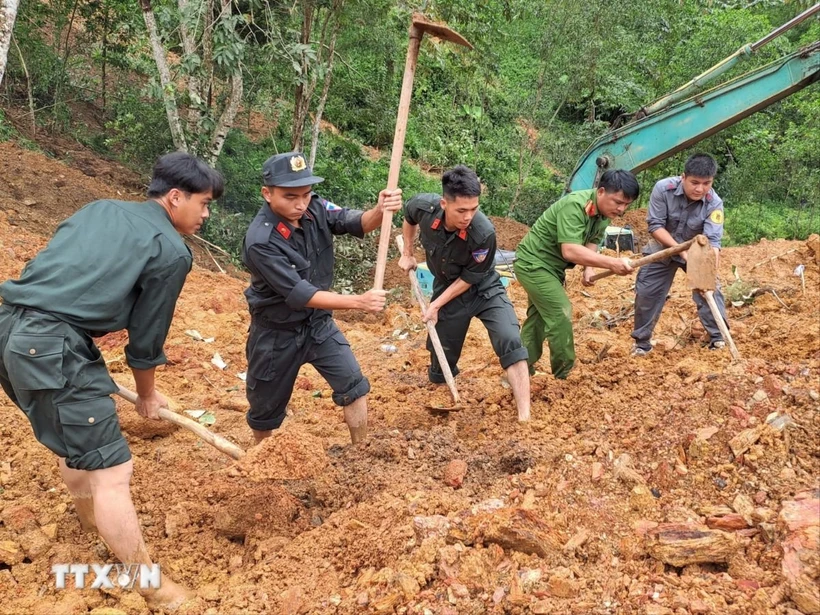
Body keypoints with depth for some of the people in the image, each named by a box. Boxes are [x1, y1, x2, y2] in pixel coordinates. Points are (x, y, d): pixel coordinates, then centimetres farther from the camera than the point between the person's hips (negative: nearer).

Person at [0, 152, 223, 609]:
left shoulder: (100, 208, 20)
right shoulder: (171, 250, -3)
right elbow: (147, 337, 2)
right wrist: (147, 395, 19)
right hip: (53, 348, -9)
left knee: (75, 431, 31)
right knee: (111, 470, -2)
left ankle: (92, 515, 54)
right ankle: (151, 588, 9)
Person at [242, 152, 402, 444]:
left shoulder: (315, 208, -14)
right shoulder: (260, 241, -30)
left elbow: (357, 224, -21)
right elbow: (299, 294, -31)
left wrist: (380, 211, -45)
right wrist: (359, 301, -35)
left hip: (318, 322, 5)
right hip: (277, 333, -4)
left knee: (354, 387, 2)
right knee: (266, 407, 13)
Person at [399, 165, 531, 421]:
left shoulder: (483, 233, -35)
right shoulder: (424, 207, -26)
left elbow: (470, 278, -19)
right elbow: (409, 217, 2)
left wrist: (436, 305, -12)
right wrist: (407, 254, 9)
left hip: (484, 289, -3)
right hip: (448, 290, 3)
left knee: (510, 342, -23)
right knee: (442, 356, 10)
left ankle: (524, 416, -22)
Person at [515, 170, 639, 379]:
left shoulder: (604, 213, -3)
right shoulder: (575, 206, -31)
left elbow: (591, 242, 9)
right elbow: (570, 251, -40)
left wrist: (589, 269, -9)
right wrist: (612, 263, -45)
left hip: (550, 266, 10)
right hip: (533, 263, -10)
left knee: (539, 317, 17)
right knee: (560, 315, -12)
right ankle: (563, 377, 0)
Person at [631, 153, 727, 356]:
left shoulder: (714, 203, -27)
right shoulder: (663, 188, -29)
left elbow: (713, 241, -34)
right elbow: (655, 226, -25)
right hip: (663, 248, 0)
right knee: (646, 293, 1)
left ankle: (718, 337, 7)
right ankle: (641, 342, 17)